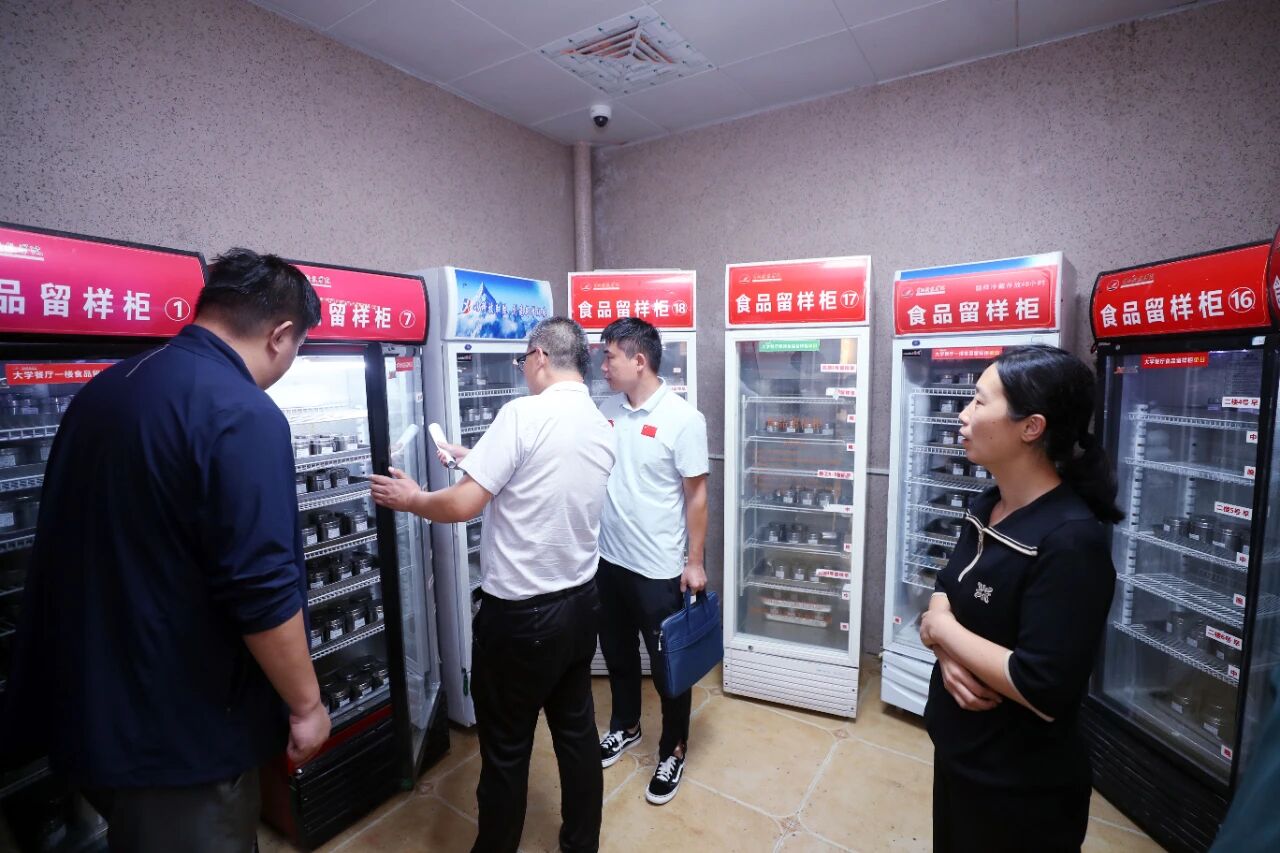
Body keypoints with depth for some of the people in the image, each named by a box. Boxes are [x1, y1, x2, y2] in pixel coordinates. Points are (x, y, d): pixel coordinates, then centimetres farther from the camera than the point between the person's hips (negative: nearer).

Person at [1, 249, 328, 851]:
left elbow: (95, 547, 15)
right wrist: (306, 703, -12)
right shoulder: (242, 415, -24)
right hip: (177, 731, -8)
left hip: (85, 706, 8)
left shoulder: (104, 389, 4)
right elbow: (262, 591, -26)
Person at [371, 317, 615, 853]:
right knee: (576, 731, 22)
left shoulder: (524, 414, -20)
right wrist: (477, 461, 21)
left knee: (506, 749, 15)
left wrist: (411, 499, 0)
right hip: (581, 603, 7)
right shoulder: (603, 430, 2)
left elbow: (463, 505, -20)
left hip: (519, 613, -7)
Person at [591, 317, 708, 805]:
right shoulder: (607, 410, 1)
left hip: (659, 569, -5)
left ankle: (673, 750, 36)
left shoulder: (682, 418, -16)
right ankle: (625, 727, 48)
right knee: (617, 653, 23)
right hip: (609, 560, 6)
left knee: (668, 664, 13)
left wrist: (694, 563, -11)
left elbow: (696, 496, -13)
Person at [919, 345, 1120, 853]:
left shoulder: (1070, 540, -28)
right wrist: (950, 651, -16)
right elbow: (946, 591, 4)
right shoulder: (987, 507, -1)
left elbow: (1043, 689, -30)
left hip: (1019, 788, -7)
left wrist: (939, 629, -19)